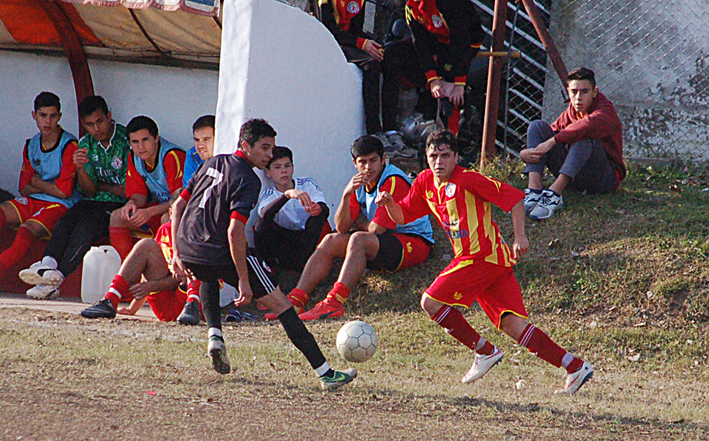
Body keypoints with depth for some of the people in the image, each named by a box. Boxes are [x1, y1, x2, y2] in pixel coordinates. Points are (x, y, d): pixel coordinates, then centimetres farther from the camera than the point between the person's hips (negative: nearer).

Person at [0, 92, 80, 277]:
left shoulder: (69, 145, -9)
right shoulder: (31, 145, 13)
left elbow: (64, 191, -14)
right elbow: (24, 189, 12)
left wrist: (37, 183, 1)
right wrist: (49, 186, -6)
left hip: (62, 206, -7)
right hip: (33, 201, 7)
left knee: (27, 230, -33)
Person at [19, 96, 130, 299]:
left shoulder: (128, 141, -9)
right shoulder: (85, 144, 8)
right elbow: (89, 192, 4)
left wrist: (100, 185, 1)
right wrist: (80, 168, -14)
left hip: (121, 206, -5)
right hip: (95, 203, 5)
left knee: (87, 224, -32)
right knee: (66, 220, -25)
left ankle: (58, 276, -42)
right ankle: (48, 264, -44)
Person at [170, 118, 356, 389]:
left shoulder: (212, 163, 15)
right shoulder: (248, 180, -10)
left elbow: (178, 206, 18)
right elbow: (234, 231, -21)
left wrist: (178, 253, 21)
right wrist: (243, 281, -18)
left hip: (188, 250, 7)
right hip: (220, 254, -7)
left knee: (209, 277, 43)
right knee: (280, 304, -1)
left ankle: (214, 335, 21)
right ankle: (325, 373, -5)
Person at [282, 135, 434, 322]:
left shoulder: (393, 181, -16)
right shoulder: (360, 184, 8)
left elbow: (376, 229, -18)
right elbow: (342, 228, -1)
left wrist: (360, 225, 4)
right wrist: (346, 195, -16)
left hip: (413, 242, -8)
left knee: (359, 239, -31)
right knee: (330, 241, -3)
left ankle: (334, 303, -43)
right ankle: (296, 300, -14)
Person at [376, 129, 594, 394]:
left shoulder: (467, 180, -10)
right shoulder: (425, 183, 13)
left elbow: (514, 198, -10)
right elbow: (403, 216, 19)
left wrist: (519, 236, -18)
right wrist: (389, 203, -2)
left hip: (483, 258, -8)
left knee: (431, 302, -9)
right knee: (512, 325, 0)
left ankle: (485, 352, 1)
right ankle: (575, 366, -3)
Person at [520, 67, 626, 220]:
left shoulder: (605, 109, -13)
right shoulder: (570, 113, 8)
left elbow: (589, 124, -37)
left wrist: (552, 142, -36)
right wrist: (524, 153, -18)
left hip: (605, 177, -6)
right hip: (573, 179, 6)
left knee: (586, 136, -34)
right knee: (537, 126, -5)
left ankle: (554, 194, -43)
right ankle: (534, 192, -26)